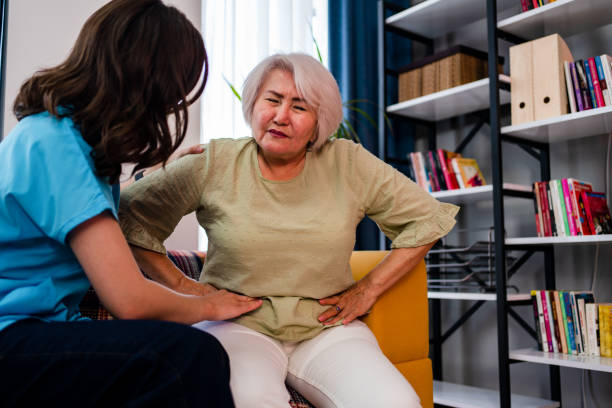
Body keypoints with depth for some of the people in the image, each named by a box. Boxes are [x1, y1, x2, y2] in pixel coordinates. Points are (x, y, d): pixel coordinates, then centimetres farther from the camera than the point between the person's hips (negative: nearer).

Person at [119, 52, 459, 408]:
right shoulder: (213, 165, -1)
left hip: (327, 328, 2)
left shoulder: (349, 165, 1)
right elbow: (130, 212, 6)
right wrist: (179, 283, -1)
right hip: (239, 325, -1)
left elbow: (428, 219, 7)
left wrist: (368, 289, 2)